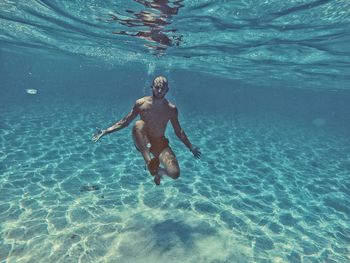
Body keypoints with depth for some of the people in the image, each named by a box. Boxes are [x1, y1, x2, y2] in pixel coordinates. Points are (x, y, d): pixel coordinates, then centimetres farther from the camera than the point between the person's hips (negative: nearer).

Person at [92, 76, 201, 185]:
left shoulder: (171, 109, -5)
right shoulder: (141, 103, -8)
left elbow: (178, 131, 6)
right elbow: (125, 121, 3)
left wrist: (191, 147, 7)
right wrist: (106, 131, -2)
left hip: (160, 143, 1)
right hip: (142, 142, -1)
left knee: (175, 174, -17)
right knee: (138, 124, -35)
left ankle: (159, 171, 19)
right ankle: (149, 161, -34)